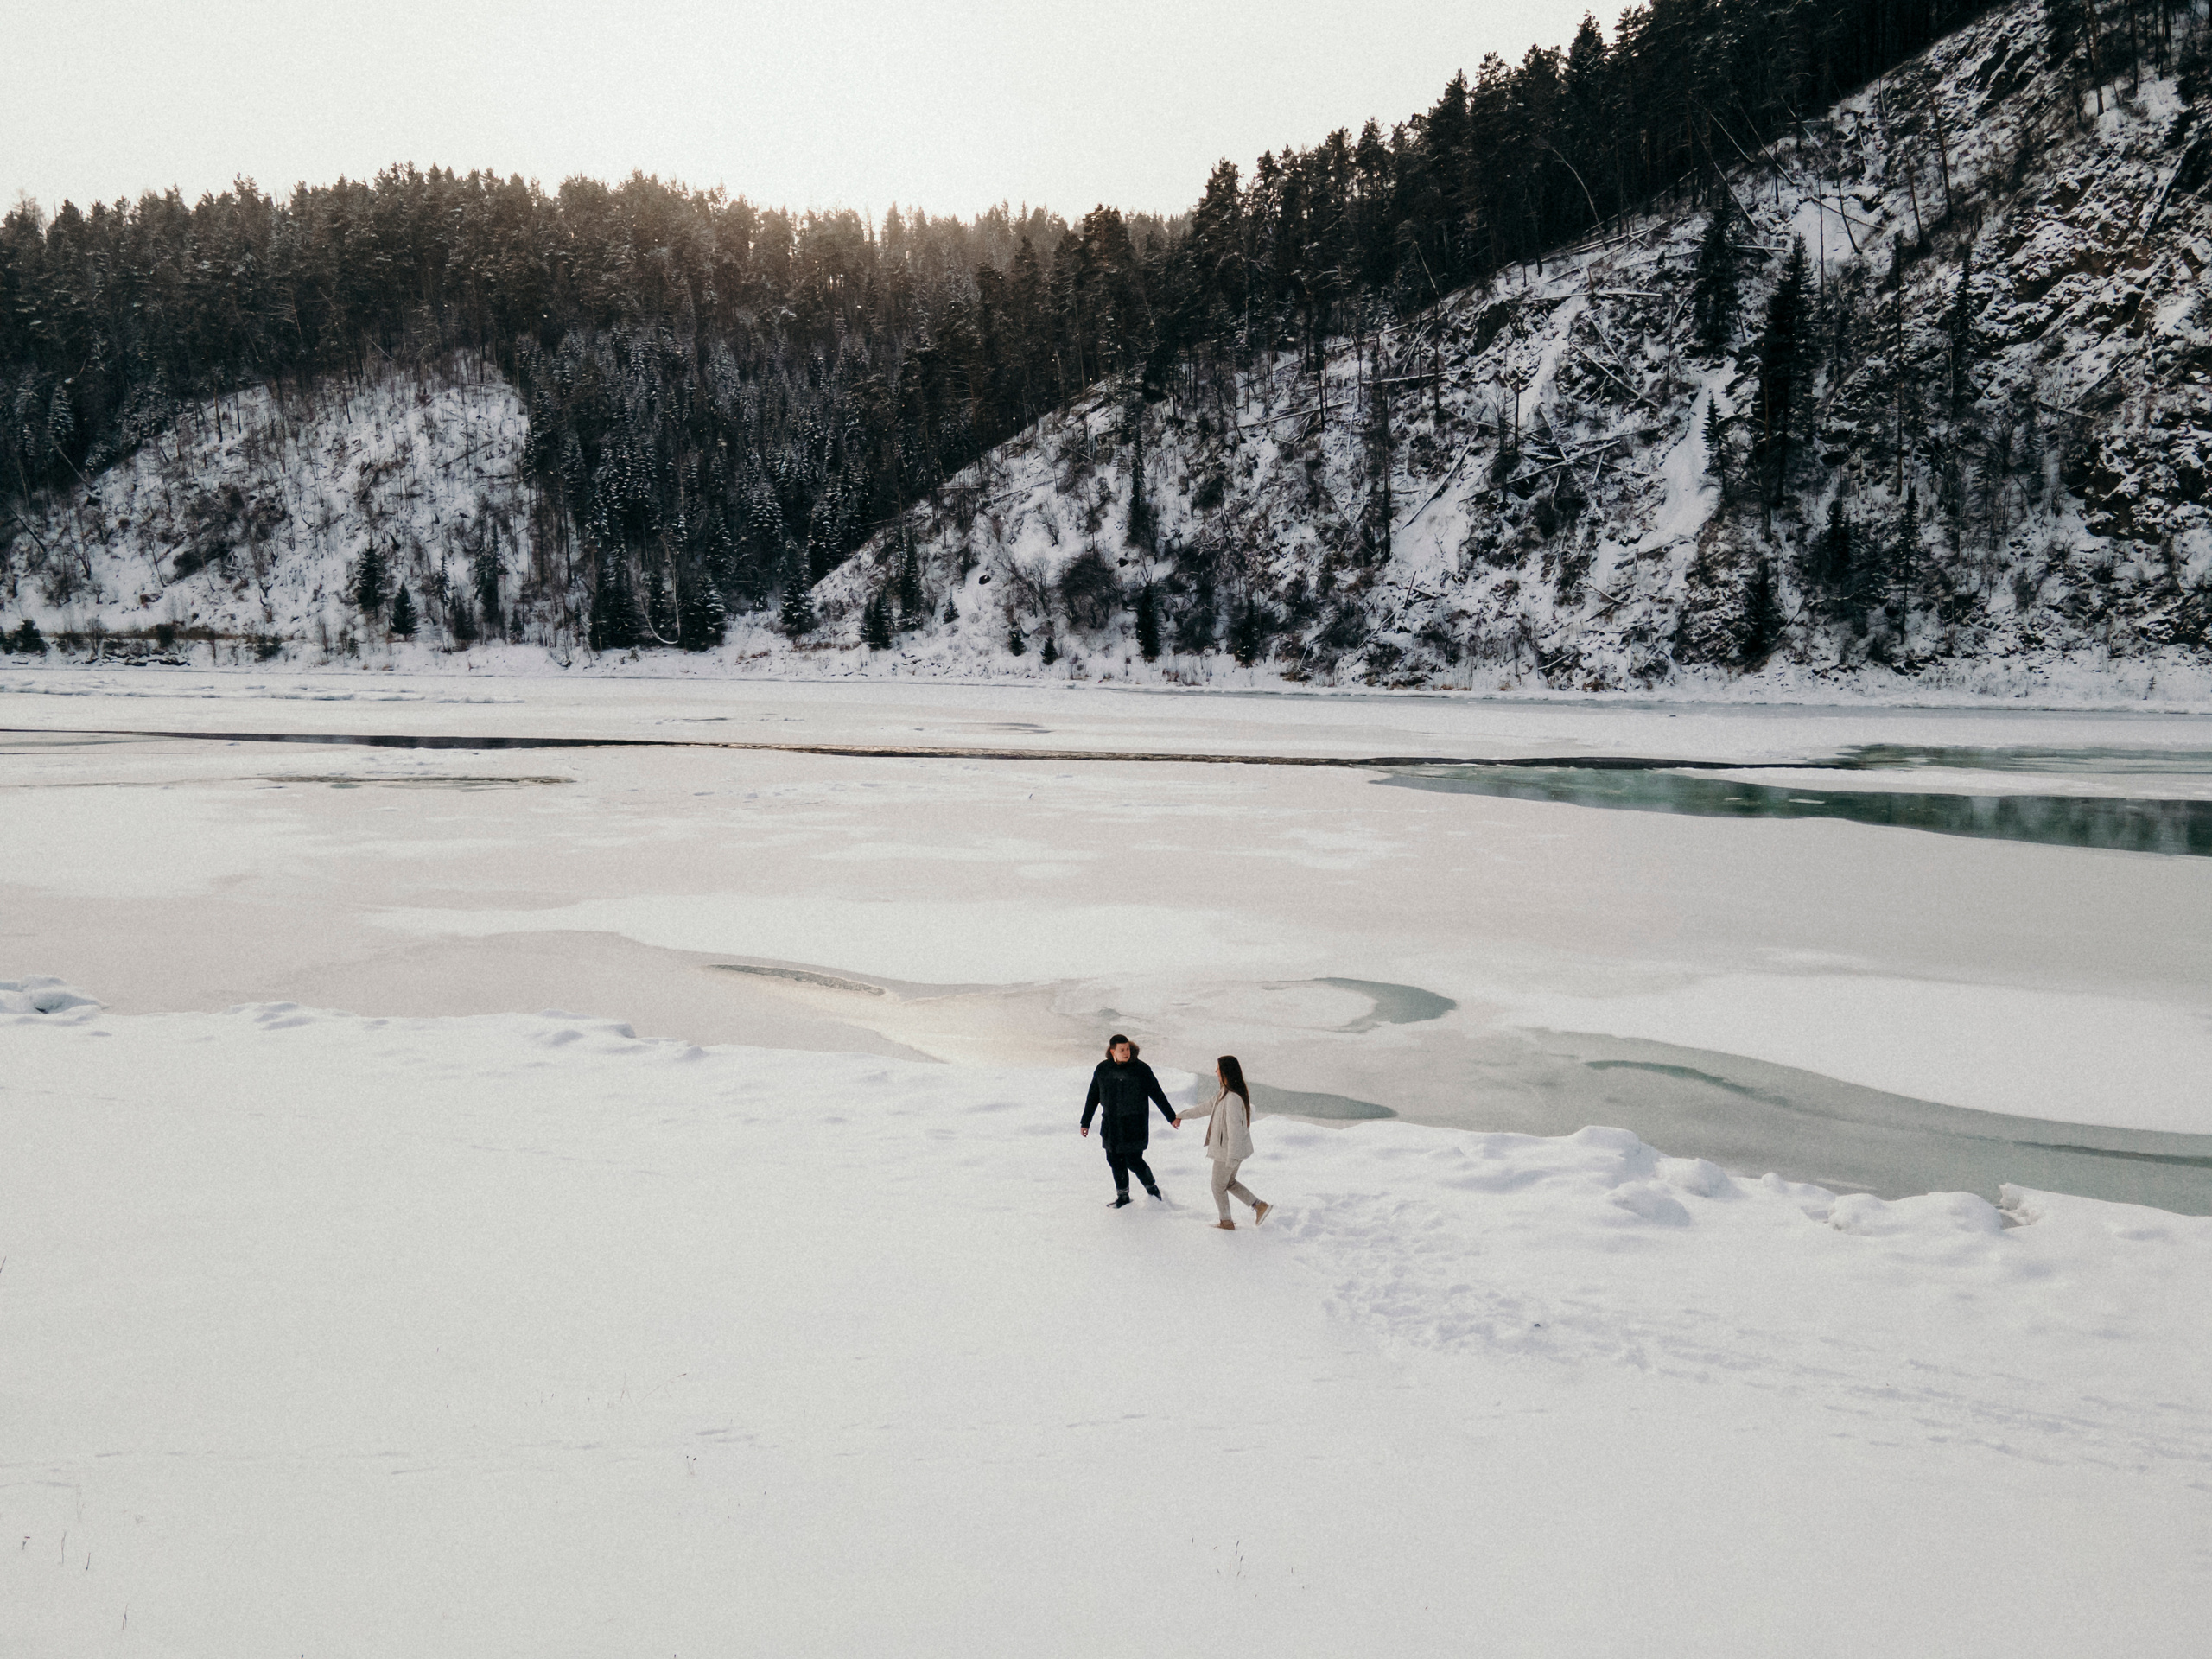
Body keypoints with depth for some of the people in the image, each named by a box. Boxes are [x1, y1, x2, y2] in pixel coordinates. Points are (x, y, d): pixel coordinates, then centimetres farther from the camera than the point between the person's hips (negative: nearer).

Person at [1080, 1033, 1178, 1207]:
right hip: (1111, 1126, 3)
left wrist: (1171, 1117, 0)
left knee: (1134, 1161, -3)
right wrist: (1085, 1122, 14)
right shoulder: (1103, 1069, 0)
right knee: (1115, 1161, 6)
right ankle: (1122, 1195, 23)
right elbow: (1093, 1097, 11)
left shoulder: (1141, 1069, -8)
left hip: (1134, 1126, -3)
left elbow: (1157, 1094, -1)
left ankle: (1150, 1185, 24)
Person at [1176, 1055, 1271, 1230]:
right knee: (1229, 1183, 24)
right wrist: (1181, 1116, 23)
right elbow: (1207, 1108, 17)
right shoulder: (1225, 1094, 4)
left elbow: (1234, 1128, -29)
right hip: (1235, 1150, 9)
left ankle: (1226, 1223, 26)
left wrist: (1231, 1157, -26)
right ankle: (1260, 1205, 23)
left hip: (1227, 1151, -9)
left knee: (1218, 1186, 11)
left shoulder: (1233, 1099, -28)